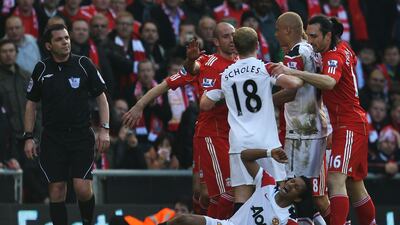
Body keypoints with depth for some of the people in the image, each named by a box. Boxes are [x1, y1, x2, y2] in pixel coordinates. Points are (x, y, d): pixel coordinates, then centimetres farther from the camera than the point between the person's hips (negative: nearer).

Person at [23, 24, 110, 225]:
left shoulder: (84, 64, -1)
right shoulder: (41, 69, 3)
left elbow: (101, 97, 5)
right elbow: (31, 104, 11)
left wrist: (104, 130, -4)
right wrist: (28, 137, 5)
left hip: (81, 136, -1)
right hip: (52, 138, 1)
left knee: (83, 189, -11)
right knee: (56, 191, -1)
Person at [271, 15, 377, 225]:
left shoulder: (334, 56, -18)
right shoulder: (344, 48, 9)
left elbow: (330, 82, -39)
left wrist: (293, 72, -45)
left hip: (348, 126, -10)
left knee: (336, 180, -22)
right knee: (354, 185, 15)